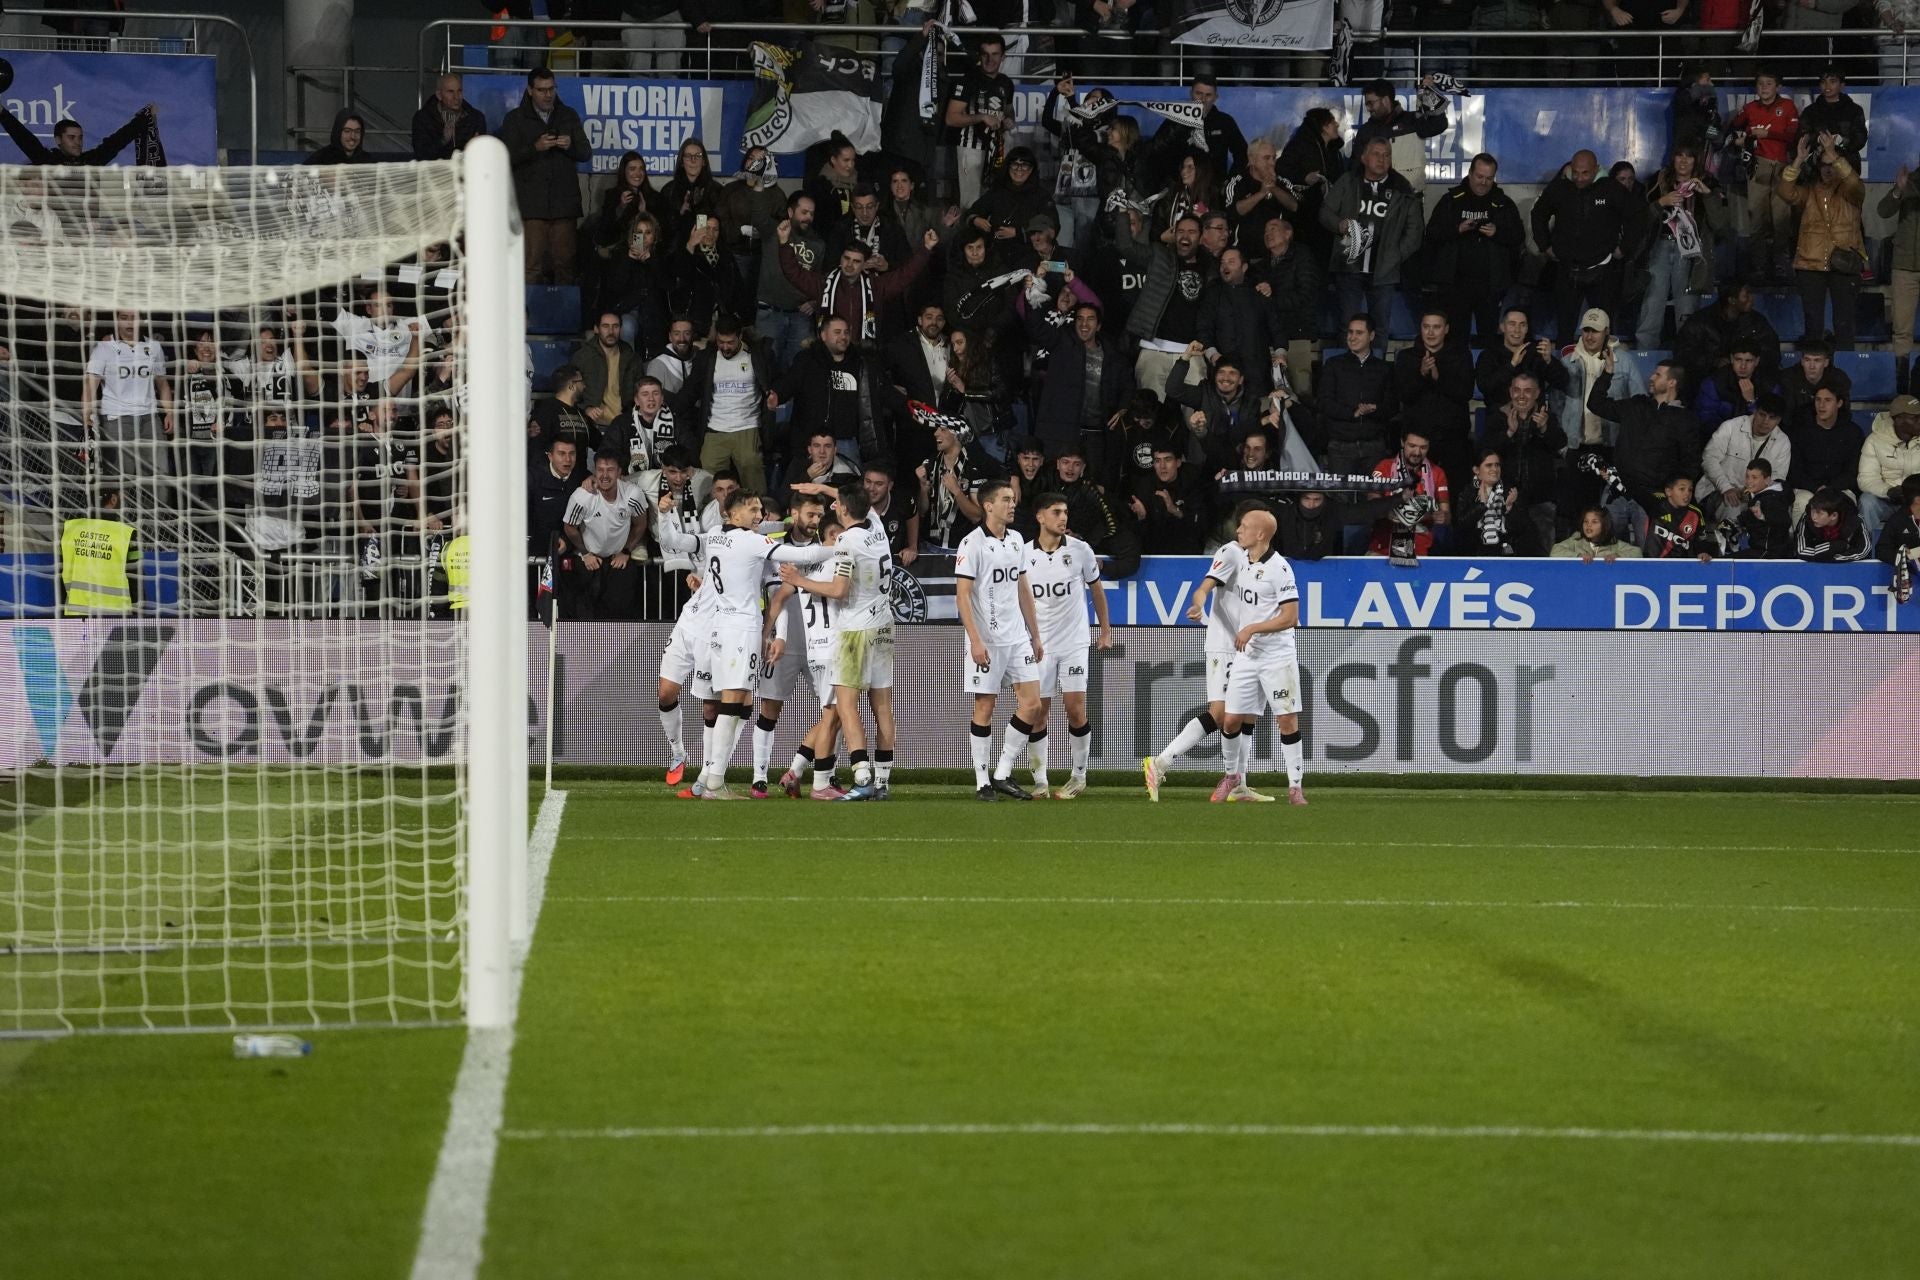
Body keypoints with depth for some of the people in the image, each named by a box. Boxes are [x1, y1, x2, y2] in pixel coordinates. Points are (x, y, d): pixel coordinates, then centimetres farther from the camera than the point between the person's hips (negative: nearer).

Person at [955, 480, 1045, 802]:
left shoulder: (1016, 540, 12)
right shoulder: (972, 544, -9)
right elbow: (962, 594, -12)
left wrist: (1035, 635, 18)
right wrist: (975, 640, -19)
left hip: (1018, 639, 7)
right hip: (986, 641, -6)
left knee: (1031, 704, -1)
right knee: (984, 708, -1)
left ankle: (1003, 775, 8)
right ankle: (983, 782, 5)